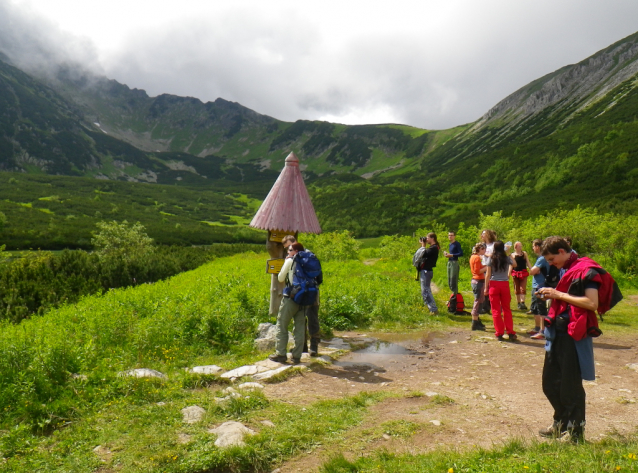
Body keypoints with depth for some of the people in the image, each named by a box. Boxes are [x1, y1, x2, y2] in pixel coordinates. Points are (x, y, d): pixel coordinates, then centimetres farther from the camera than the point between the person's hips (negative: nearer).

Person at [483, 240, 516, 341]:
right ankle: (511, 333, 10)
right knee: (507, 309, 12)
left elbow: (488, 274, -4)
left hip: (494, 284, -2)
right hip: (504, 284, 2)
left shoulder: (491, 259, -4)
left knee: (496, 310, 4)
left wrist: (486, 287, 1)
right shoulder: (507, 258, 0)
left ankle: (499, 333, 5)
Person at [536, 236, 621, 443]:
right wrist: (551, 295, 9)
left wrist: (559, 295, -20)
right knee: (550, 382, 16)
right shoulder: (565, 270, 16)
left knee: (570, 386, 1)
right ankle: (561, 424, 33)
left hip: (575, 335, -9)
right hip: (558, 333, 9)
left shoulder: (586, 270, -13)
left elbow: (592, 303, -23)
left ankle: (575, 432, 18)